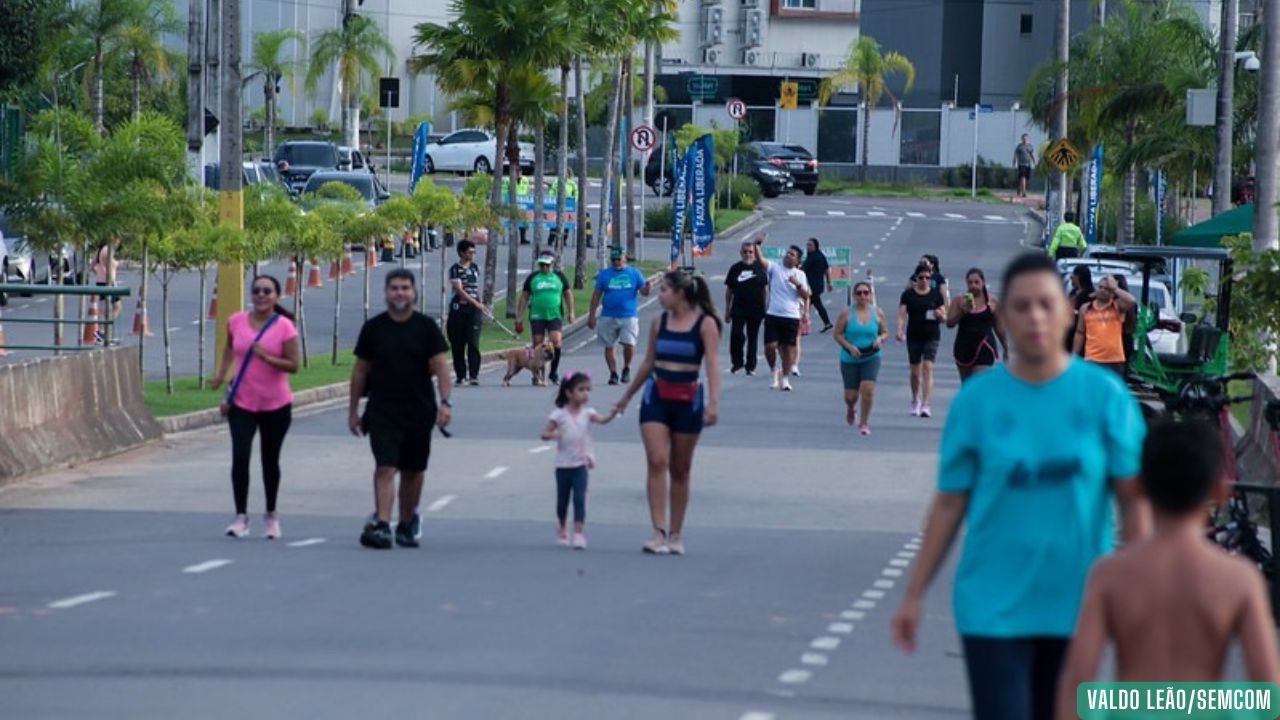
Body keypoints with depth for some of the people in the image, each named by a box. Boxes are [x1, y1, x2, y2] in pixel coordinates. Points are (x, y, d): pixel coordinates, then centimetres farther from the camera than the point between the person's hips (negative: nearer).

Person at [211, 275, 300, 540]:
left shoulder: (284, 327, -9)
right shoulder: (236, 322, 0)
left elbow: (293, 365, -11)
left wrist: (266, 356, -24)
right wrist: (222, 373, 10)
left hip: (275, 405, -1)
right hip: (242, 403, 1)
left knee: (270, 460, 11)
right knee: (240, 457, -12)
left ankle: (271, 515, 27)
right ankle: (241, 517, -7)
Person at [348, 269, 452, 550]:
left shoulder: (426, 327, 2)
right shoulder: (373, 327, 3)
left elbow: (440, 365, -3)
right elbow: (360, 370, 9)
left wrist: (445, 402, -15)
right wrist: (353, 409, 8)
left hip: (419, 409, 1)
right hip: (382, 411, -1)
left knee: (414, 471, 10)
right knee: (385, 467, -14)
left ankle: (406, 524, 25)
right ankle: (381, 525, -21)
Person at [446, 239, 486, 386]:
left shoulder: (475, 267, 12)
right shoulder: (455, 269, -4)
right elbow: (459, 290, -14)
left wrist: (481, 309, 16)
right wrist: (476, 303, -22)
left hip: (474, 310, 3)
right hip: (458, 308, -3)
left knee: (473, 343, -9)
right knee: (458, 345, 2)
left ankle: (474, 375, -12)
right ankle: (460, 375, 11)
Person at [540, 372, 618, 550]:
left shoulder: (587, 413, -2)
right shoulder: (559, 414, -5)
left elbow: (602, 420, -20)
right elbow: (544, 433, -4)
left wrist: (613, 414, -41)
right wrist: (553, 435, -26)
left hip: (581, 464, 0)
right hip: (563, 464, 0)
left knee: (580, 499, -11)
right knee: (563, 499, 14)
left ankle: (578, 533, -12)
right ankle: (562, 529, 36)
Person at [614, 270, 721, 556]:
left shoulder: (705, 323, -5)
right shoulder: (659, 322, 7)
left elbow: (711, 365, -12)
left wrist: (713, 402, -23)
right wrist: (626, 396, 21)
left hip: (688, 400, -2)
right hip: (657, 396, 2)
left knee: (680, 469, 7)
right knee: (657, 462, -12)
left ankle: (676, 534, 16)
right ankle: (659, 532, -17)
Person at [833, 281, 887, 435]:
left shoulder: (877, 313, 0)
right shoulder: (846, 314, -7)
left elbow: (885, 332, 10)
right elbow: (837, 334, -4)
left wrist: (880, 339, -13)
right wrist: (849, 346, -19)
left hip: (871, 358, 0)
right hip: (850, 359, 0)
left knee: (868, 389, -18)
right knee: (851, 395, 5)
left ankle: (864, 423, -2)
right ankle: (851, 409, 43)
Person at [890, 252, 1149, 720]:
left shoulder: (1104, 395, -3)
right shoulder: (977, 400, -3)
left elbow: (1134, 499, -1)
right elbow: (949, 505, 1)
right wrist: (914, 595, 2)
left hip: (1075, 604, 1)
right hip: (994, 605, -1)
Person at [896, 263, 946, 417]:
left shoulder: (936, 294, 3)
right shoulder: (908, 294, 2)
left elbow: (945, 317, 6)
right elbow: (902, 314, -3)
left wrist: (940, 315, -17)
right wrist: (900, 331, -19)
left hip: (932, 336, -1)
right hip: (914, 336, 1)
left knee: (927, 368, -13)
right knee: (915, 371, 10)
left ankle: (925, 405, -16)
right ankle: (915, 401, 33)